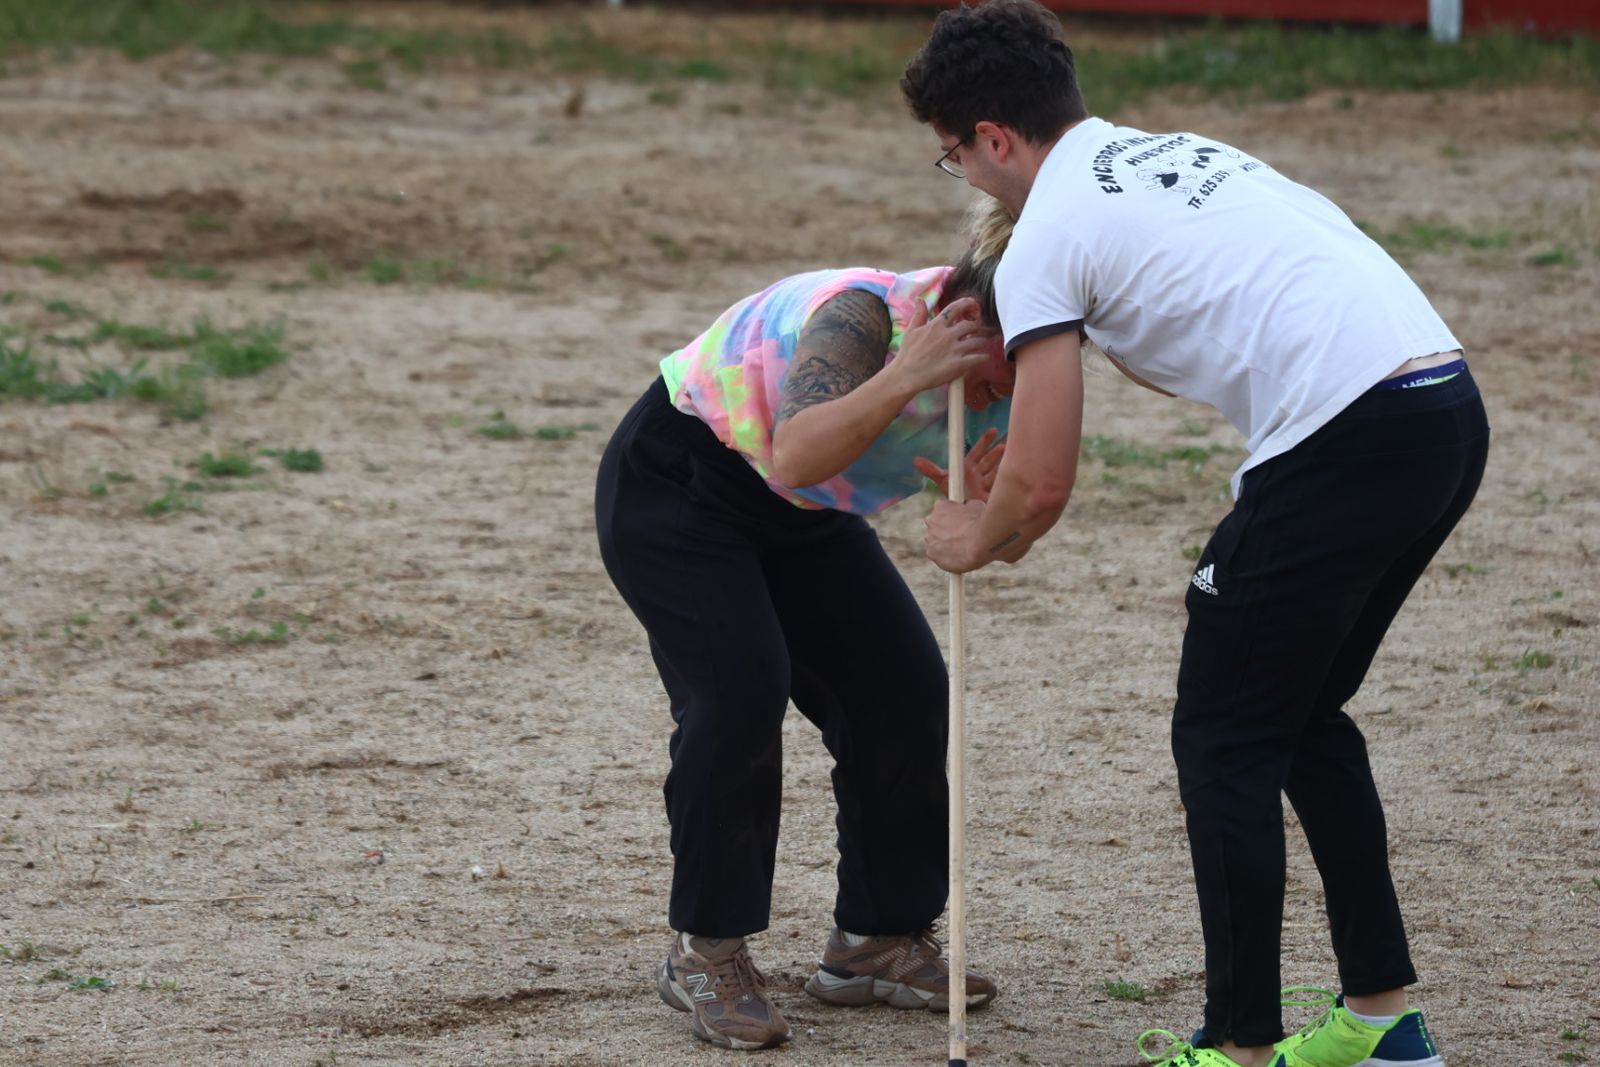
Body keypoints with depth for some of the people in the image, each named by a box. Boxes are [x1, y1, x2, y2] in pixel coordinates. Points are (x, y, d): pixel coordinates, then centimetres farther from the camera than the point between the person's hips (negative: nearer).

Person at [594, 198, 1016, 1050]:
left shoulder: (1001, 375, -13)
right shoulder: (866, 316, -35)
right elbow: (796, 454, -50)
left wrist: (989, 495, -35)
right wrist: (905, 378, -61)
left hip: (802, 516, 7)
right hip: (673, 489, -7)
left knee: (906, 690, -3)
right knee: (739, 688, -23)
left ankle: (878, 940, 11)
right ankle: (705, 954, -11)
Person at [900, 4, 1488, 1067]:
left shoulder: (1046, 239, 0)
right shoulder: (1182, 152, 24)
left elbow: (1042, 485, -2)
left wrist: (976, 539, 20)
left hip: (1346, 439, -8)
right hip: (1453, 408, 8)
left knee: (1226, 739, 6)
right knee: (1304, 716, 22)